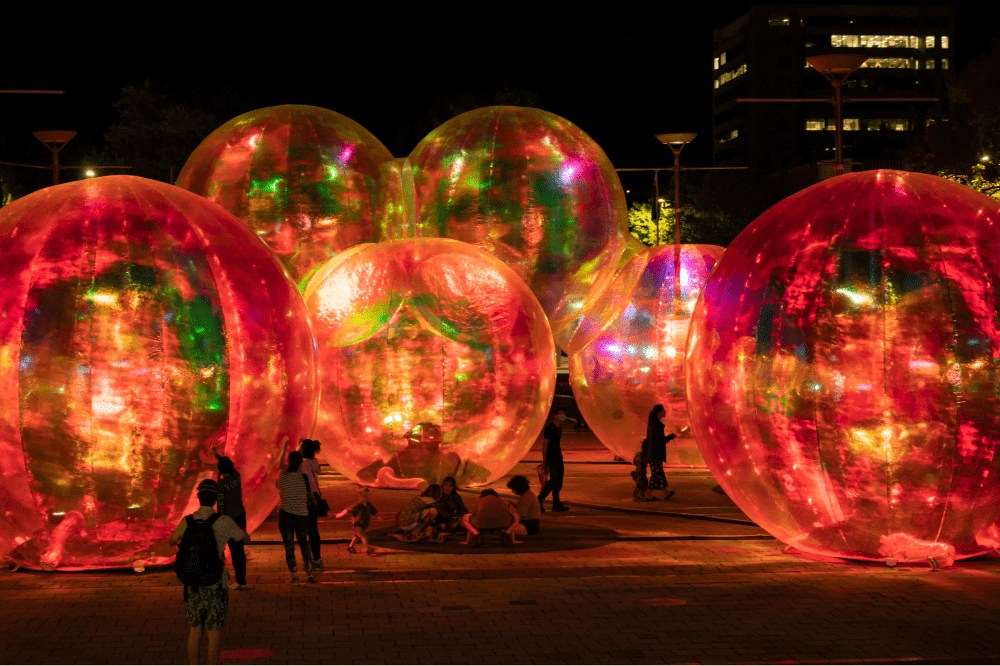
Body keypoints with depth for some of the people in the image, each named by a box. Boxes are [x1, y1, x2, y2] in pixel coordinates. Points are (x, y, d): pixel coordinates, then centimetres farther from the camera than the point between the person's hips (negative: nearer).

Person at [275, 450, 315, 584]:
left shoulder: (281, 476, -6)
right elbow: (309, 499, 0)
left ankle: (294, 577, 7)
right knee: (303, 543, 23)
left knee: (289, 547, 7)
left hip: (285, 514, -1)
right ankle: (309, 573, 22)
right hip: (302, 515, 1)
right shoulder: (303, 477, -8)